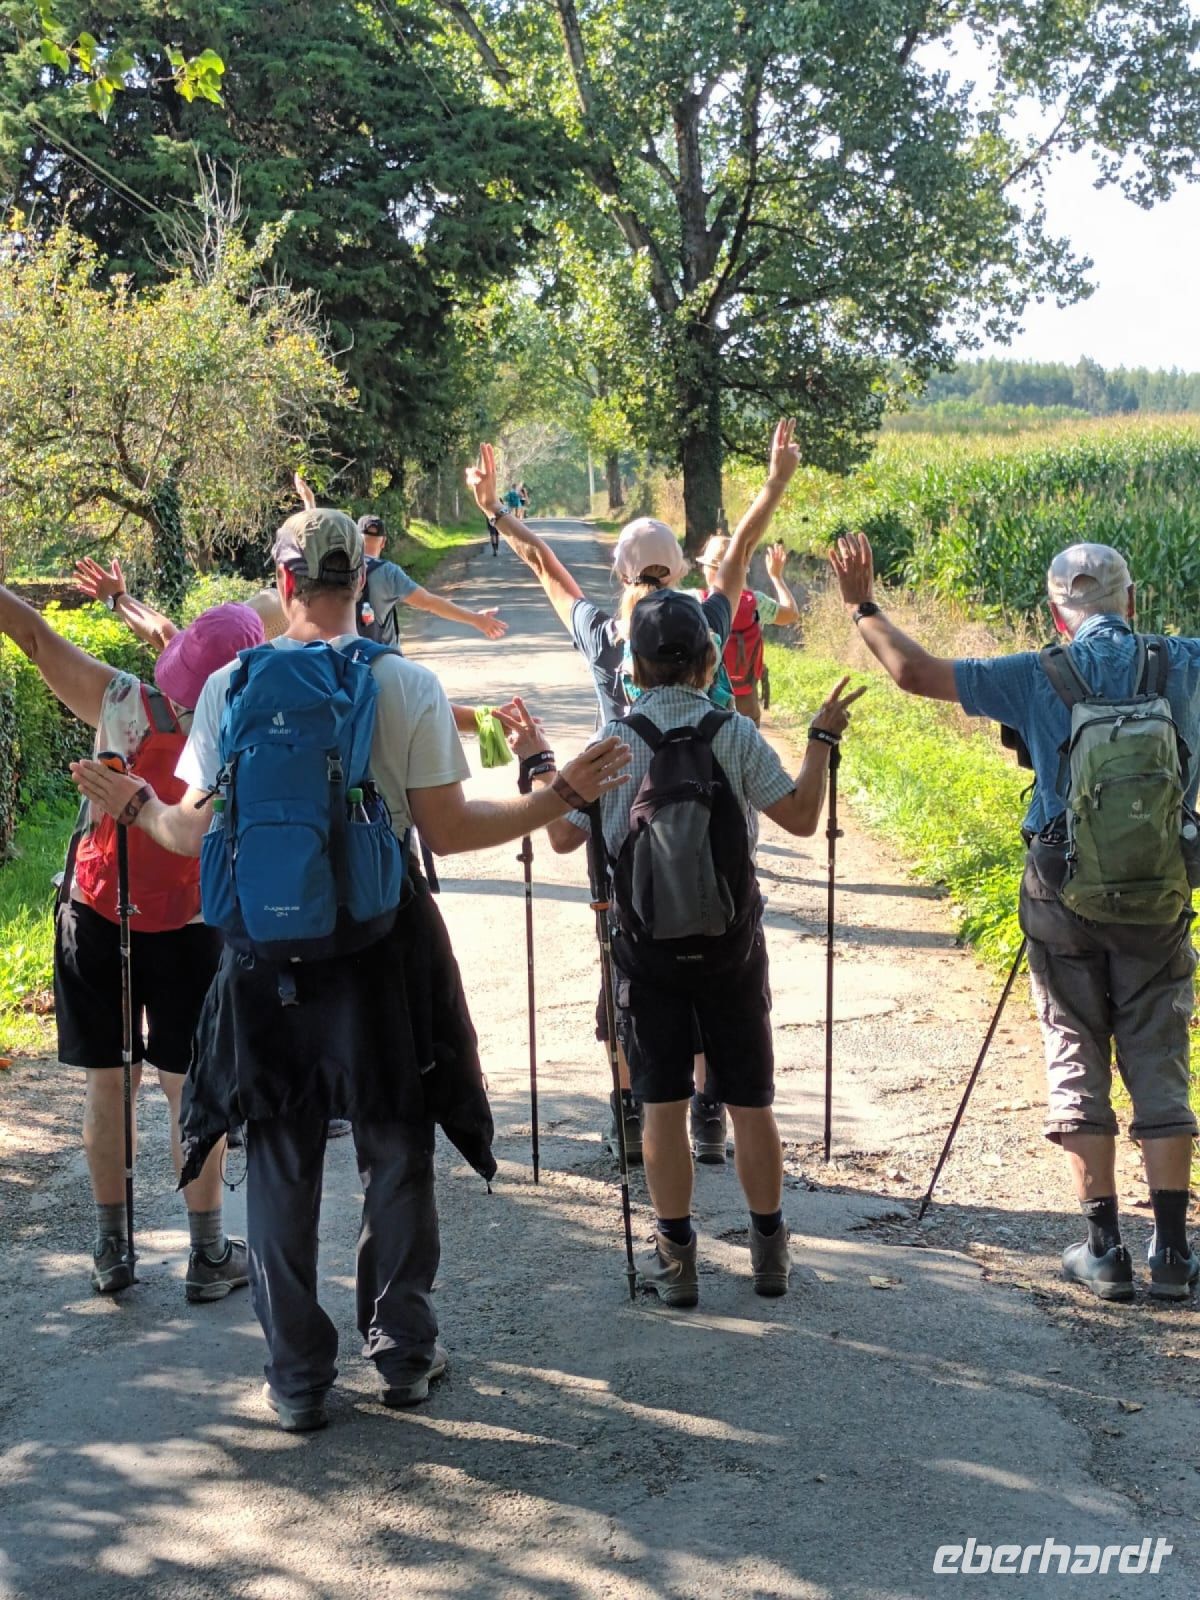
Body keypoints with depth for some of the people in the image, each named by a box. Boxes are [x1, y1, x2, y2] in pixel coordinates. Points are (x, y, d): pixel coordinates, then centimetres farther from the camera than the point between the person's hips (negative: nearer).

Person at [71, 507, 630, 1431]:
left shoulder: (230, 687, -4)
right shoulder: (410, 687, -8)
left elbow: (200, 832, -2)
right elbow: (448, 830, -9)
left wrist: (134, 806, 18)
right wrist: (563, 795, 1)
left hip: (267, 952, 1)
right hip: (384, 948, -1)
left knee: (280, 1166, 11)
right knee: (397, 1158, 14)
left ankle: (298, 1379, 18)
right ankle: (405, 1355, 25)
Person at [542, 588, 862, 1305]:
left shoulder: (613, 740, -6)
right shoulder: (736, 734, -7)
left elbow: (565, 836, 1)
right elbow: (801, 817, -5)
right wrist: (822, 740, 7)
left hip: (646, 941, 0)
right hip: (731, 941, 0)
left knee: (663, 1104, 7)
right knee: (750, 1101, 10)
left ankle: (676, 1258, 11)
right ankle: (770, 1247, 21)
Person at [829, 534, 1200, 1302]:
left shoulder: (1040, 678, -6)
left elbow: (916, 671, -8)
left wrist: (862, 605, 4)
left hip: (1063, 893, -1)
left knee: (1077, 1065, 9)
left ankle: (1105, 1249, 8)